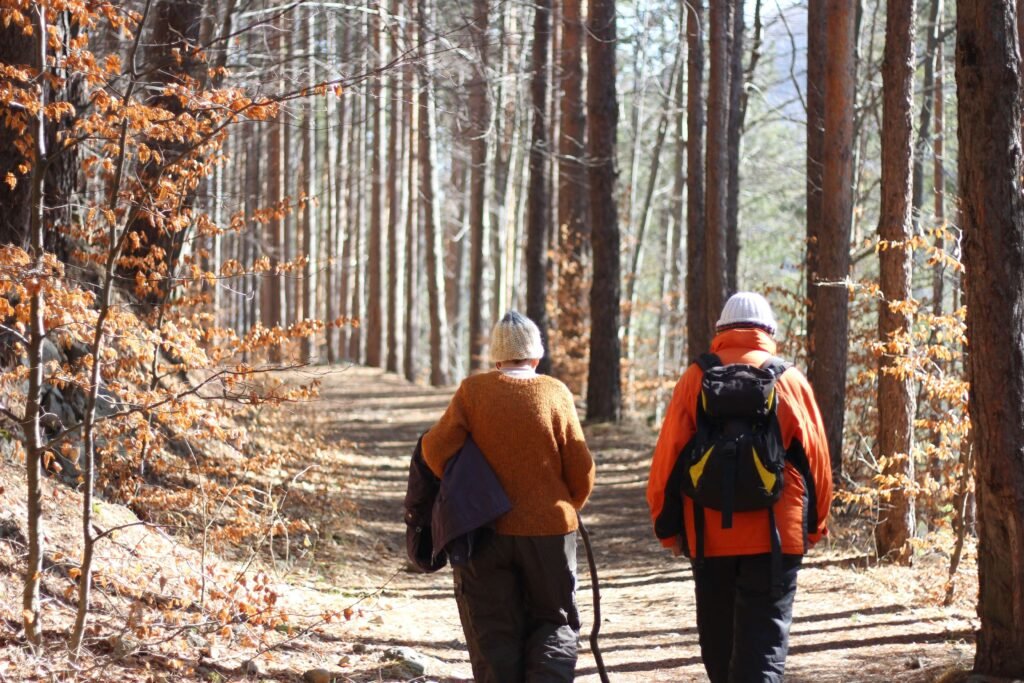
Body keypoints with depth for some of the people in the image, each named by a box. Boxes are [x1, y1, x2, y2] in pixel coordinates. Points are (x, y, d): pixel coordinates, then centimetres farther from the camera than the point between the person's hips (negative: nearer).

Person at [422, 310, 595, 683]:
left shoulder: (472, 391, -4)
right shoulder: (556, 393, -4)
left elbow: (436, 449, -10)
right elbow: (581, 470, -4)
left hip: (486, 531, 0)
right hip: (549, 531, 0)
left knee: (495, 631, 9)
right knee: (555, 623, 13)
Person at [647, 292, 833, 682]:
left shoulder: (696, 379, 2)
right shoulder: (790, 381, 2)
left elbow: (668, 457, 1)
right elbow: (815, 458, 6)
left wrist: (667, 525, 9)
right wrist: (815, 525, 18)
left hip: (710, 535, 1)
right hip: (775, 536, -1)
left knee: (719, 643, 16)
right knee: (763, 646, -4)